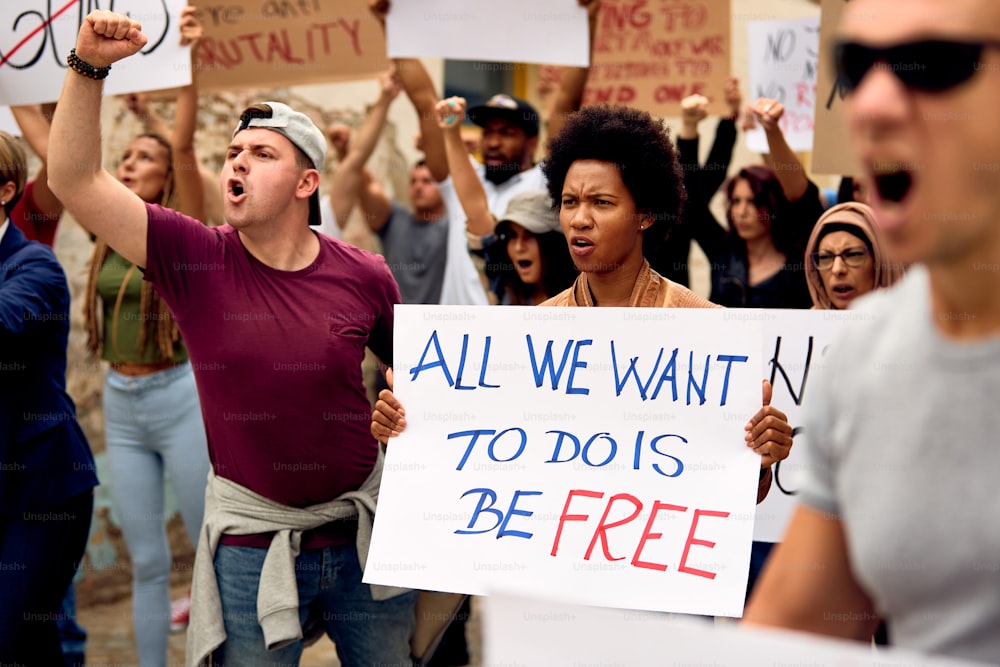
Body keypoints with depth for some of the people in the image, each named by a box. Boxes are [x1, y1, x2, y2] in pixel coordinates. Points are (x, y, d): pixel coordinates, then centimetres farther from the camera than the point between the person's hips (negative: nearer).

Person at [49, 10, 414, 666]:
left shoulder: (364, 277, -5)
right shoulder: (195, 260, -8)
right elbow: (74, 180, -17)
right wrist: (88, 67, -25)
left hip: (362, 531, 2)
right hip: (252, 542, -1)